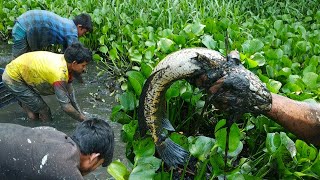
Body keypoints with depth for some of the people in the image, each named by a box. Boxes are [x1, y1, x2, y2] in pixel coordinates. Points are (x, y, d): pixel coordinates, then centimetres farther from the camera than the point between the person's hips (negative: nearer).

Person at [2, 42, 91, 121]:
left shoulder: (66, 60, -9)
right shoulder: (59, 75, -35)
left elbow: (70, 92, -2)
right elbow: (66, 106, -31)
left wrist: (80, 113, -2)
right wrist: (82, 119, -17)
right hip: (13, 78, -8)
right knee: (43, 110, -12)